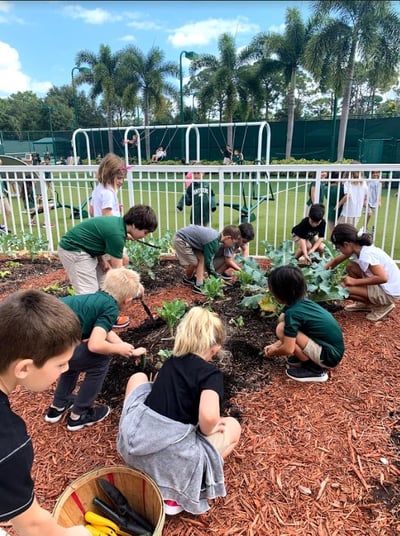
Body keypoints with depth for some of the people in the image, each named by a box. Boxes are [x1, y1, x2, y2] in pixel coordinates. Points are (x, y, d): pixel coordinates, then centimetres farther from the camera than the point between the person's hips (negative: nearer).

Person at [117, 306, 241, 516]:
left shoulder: (171, 360, 11)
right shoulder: (211, 372, -8)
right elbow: (209, 416, -26)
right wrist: (207, 431, -2)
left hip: (135, 440, 6)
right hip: (172, 457, -6)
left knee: (138, 377, 29)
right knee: (233, 426, 17)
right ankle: (177, 491, 6)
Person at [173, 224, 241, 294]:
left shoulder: (216, 235, 1)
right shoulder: (213, 242, -27)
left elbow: (209, 259, 10)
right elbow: (208, 263, -19)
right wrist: (217, 277, -7)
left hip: (188, 238, 9)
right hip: (181, 239, -9)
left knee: (202, 258, 4)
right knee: (194, 263, -7)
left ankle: (199, 285, 11)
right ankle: (188, 279, 20)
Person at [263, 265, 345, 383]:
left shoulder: (293, 311, -23)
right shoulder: (302, 301, 3)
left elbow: (288, 349, -21)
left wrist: (274, 352, -1)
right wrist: (275, 345, 13)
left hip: (329, 356, -9)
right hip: (332, 347, 9)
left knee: (282, 329, -17)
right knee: (284, 319, 5)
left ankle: (314, 369, -5)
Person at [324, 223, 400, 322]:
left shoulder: (366, 255, -26)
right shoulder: (358, 248, 1)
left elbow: (383, 278, -34)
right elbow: (336, 260, 12)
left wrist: (355, 281, -25)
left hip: (389, 292, -9)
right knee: (350, 267, 6)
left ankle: (382, 306, 1)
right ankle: (365, 304, 15)